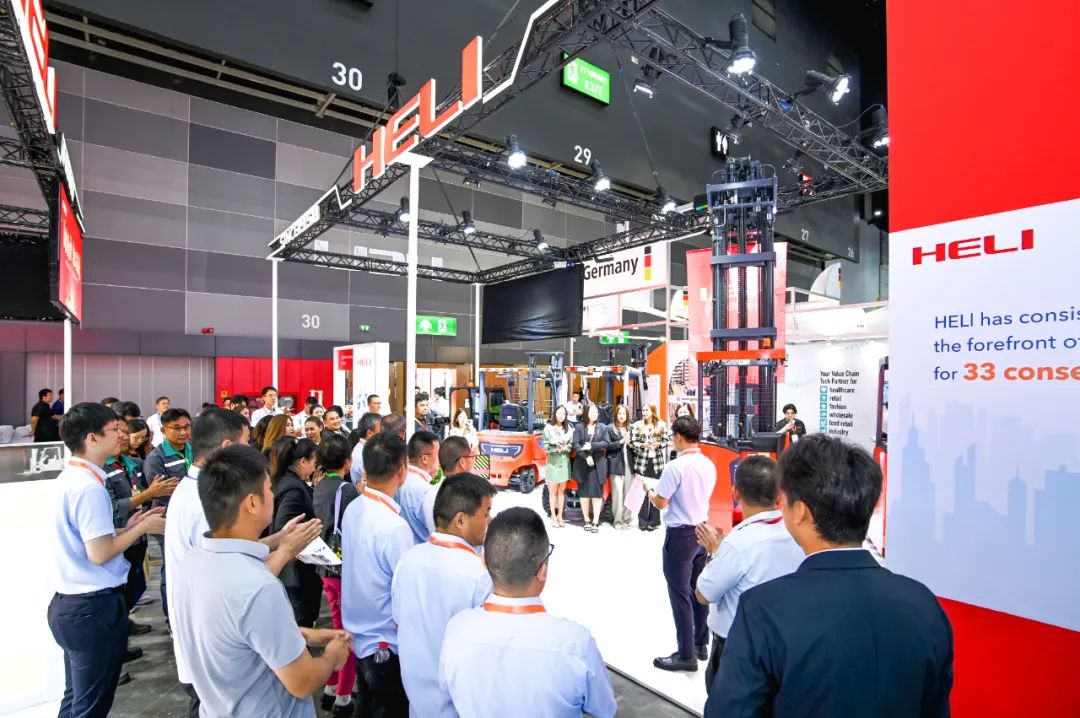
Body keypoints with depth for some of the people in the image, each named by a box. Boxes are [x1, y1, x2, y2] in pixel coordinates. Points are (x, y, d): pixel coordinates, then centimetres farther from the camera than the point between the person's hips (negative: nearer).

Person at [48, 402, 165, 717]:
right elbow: (99, 553, -23)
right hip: (94, 607, -9)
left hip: (71, 603, 9)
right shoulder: (89, 486, -23)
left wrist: (128, 527, 8)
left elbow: (86, 538, 12)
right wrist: (143, 528, -11)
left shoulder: (71, 477, 7)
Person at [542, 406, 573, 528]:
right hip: (553, 461, -3)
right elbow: (546, 446, -6)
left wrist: (564, 447, -15)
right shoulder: (549, 428, -4)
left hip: (565, 461, 3)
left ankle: (560, 516, 18)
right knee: (553, 491, 3)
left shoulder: (568, 428, 7)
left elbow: (571, 445, 5)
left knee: (562, 490, 9)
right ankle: (553, 516, 10)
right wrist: (556, 447, -21)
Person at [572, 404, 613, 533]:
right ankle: (587, 520, 15)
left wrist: (592, 446, -15)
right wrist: (586, 456, -16)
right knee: (584, 493, 4)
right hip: (582, 464, 0)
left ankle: (595, 522, 5)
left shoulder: (603, 427, 7)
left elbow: (606, 443, -3)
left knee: (597, 493, 0)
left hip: (598, 464, 1)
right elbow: (575, 444, -5)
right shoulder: (579, 427, 3)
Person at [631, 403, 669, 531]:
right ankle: (643, 521, 11)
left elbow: (666, 441, 3)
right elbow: (632, 443, -2)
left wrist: (657, 444, -15)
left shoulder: (661, 425, 4)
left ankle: (654, 521, 15)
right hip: (642, 462, 0)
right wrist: (643, 445, -19)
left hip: (657, 462, 1)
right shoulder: (637, 425, 3)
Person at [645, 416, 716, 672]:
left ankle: (686, 654, 12)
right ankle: (701, 645, 31)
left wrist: (649, 491, 3)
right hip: (702, 530, 8)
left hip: (680, 535, -7)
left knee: (680, 594, 3)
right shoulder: (709, 465, 2)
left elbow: (661, 502, -16)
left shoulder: (675, 467, -21)